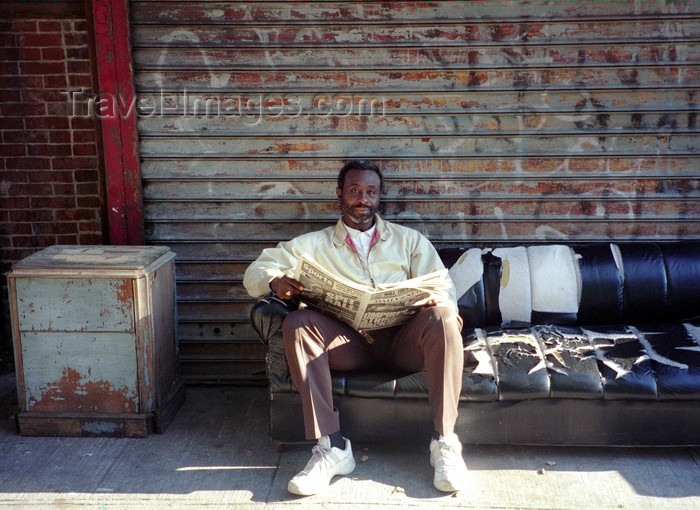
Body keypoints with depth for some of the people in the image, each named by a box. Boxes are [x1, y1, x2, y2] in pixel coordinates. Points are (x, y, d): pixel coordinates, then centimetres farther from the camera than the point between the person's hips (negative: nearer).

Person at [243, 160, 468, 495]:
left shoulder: (409, 240, 17)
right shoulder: (315, 244, 15)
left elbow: (442, 288, 8)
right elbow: (255, 272, 9)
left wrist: (440, 302, -19)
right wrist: (276, 281, -16)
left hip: (403, 340, 0)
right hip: (348, 342, 0)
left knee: (442, 318, -31)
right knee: (297, 323, -28)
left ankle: (445, 442, -25)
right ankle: (332, 446, -29)